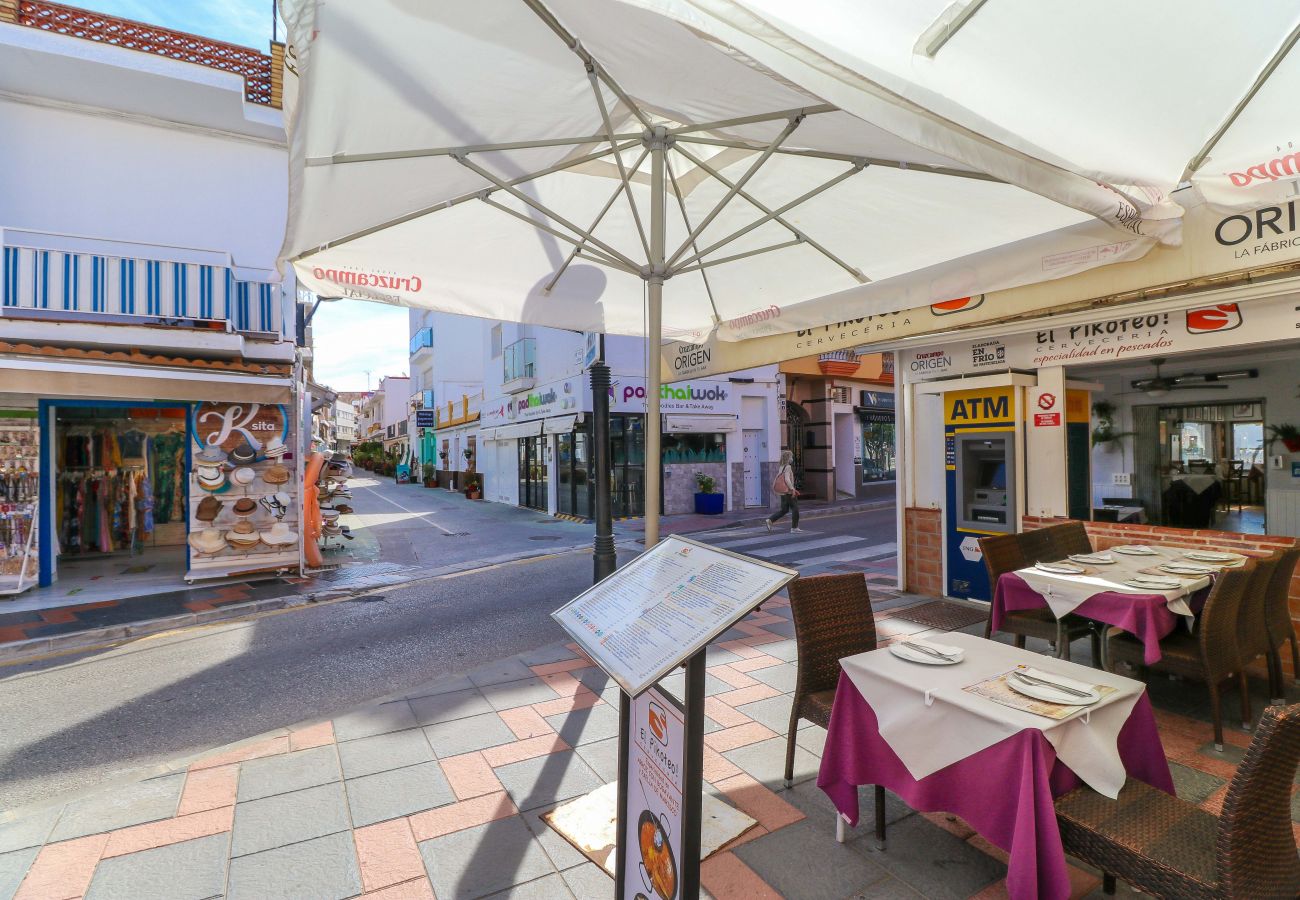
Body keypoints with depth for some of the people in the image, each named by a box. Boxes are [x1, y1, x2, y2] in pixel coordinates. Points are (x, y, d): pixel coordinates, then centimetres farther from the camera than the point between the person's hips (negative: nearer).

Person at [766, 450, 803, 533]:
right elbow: (787, 479, -23)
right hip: (788, 492, -9)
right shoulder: (788, 467, -13)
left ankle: (770, 520, 4)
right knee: (795, 509, 3)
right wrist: (792, 489, -20)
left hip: (783, 492, 9)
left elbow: (776, 480, 13)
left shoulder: (781, 467, 12)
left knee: (784, 509, 15)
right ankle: (794, 527, 7)